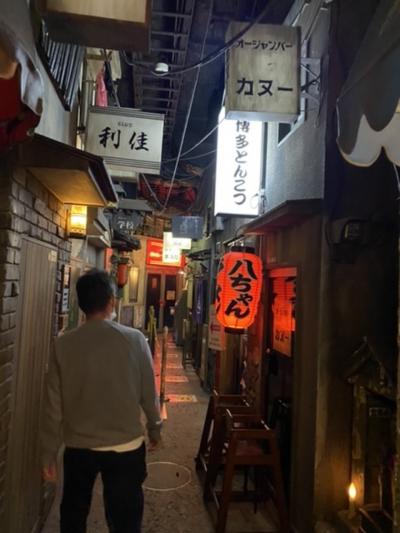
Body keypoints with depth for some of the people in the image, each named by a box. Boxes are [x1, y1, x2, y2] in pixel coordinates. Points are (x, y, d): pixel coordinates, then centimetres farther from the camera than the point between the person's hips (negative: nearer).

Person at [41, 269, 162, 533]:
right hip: (125, 446, -1)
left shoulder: (64, 344, -10)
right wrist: (155, 429, 12)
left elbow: (54, 405, -5)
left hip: (78, 447, 2)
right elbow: (149, 393, -5)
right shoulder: (135, 339, -13)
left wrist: (49, 453, 7)